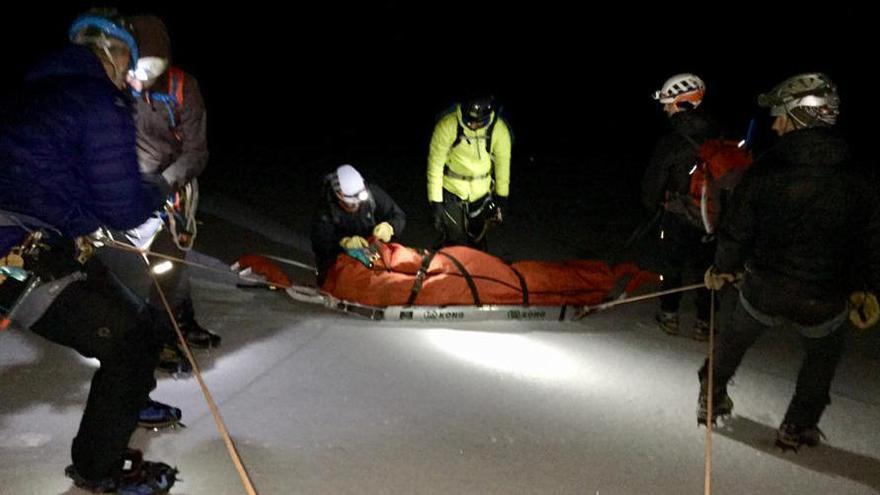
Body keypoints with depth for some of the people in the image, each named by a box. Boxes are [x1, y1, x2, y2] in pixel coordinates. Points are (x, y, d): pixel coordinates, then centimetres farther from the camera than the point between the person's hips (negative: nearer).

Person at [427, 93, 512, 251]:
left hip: (481, 193, 3)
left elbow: (503, 165, -1)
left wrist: (501, 197, 7)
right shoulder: (447, 125, -24)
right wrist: (435, 201, -14)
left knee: (478, 243, 16)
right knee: (455, 243, -4)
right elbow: (435, 165, -16)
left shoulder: (499, 129, -16)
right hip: (451, 192, -2)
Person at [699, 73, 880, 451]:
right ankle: (798, 426, 32)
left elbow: (737, 230, -8)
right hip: (823, 301, 1)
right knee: (824, 352, 29)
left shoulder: (765, 170, -15)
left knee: (736, 336, 28)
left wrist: (722, 269, 10)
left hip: (763, 291, 0)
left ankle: (712, 397, 41)